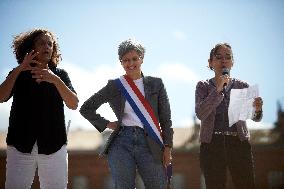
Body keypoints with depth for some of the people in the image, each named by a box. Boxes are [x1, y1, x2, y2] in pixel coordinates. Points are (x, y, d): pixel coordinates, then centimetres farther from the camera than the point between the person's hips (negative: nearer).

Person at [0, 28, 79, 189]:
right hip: (21, 145, 0)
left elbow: (73, 104, -2)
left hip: (53, 146, 0)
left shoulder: (60, 75, 13)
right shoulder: (18, 74, 14)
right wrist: (19, 69, -12)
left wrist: (55, 80, -17)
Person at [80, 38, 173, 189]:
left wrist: (167, 147, 1)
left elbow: (165, 119, 10)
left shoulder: (155, 84, 11)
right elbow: (86, 108, 16)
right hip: (121, 142, 0)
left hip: (148, 143, 0)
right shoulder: (114, 86, 10)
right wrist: (106, 124, 7)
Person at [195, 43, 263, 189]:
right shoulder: (203, 86, 9)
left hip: (239, 143, 1)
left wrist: (257, 109, -20)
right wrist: (217, 90, -14)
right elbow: (200, 114, -7)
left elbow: (255, 117, 4)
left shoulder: (242, 86, 12)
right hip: (212, 145, -1)